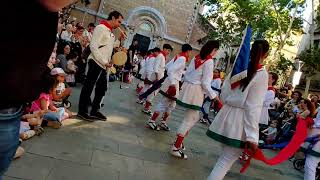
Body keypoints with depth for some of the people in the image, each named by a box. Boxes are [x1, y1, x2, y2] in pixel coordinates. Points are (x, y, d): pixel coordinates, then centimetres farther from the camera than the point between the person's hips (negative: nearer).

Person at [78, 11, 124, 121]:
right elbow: (93, 47, -17)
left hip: (103, 65, 9)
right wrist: (104, 62, -18)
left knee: (102, 88, 10)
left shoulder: (111, 33, 18)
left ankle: (95, 111, 20)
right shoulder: (101, 28, -9)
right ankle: (82, 111, 9)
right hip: (96, 63, -9)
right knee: (88, 87, -1)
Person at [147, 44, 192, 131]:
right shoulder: (182, 59, -15)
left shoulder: (177, 56, 11)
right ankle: (151, 121, 7)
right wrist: (172, 84, -27)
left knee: (171, 104, 17)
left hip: (171, 81, 9)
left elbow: (167, 66, 16)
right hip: (173, 83, -9)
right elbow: (171, 70, -25)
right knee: (164, 103, -1)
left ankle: (163, 123, 24)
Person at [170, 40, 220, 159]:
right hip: (196, 90, -8)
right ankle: (176, 148, 3)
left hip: (187, 87, 8)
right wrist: (214, 96, -5)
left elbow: (187, 74, 13)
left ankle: (179, 140, 25)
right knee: (189, 119, -1)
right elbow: (205, 83, -13)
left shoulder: (196, 58, 11)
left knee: (194, 117, 20)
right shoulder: (209, 61, -11)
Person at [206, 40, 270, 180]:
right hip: (240, 120, -6)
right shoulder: (262, 74, -10)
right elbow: (254, 107, -16)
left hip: (226, 115, 6)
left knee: (225, 157, 24)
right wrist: (252, 136, -15)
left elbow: (224, 93, 9)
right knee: (225, 162, 3)